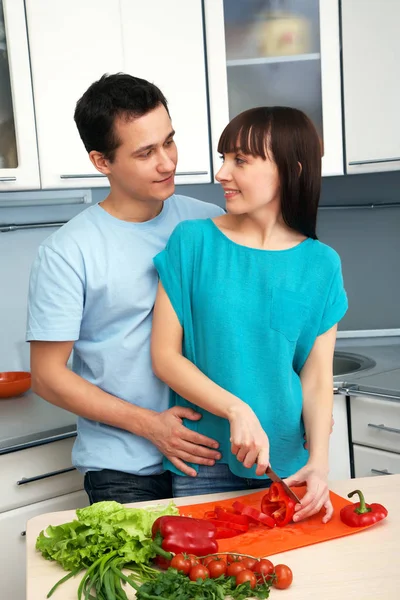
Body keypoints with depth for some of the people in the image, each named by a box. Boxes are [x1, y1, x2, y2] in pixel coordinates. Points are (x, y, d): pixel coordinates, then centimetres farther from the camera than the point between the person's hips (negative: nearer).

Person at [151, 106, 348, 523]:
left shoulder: (320, 264, -2)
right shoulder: (193, 241, -6)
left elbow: (317, 379, -2)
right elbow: (165, 356, -7)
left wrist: (318, 461, -16)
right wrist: (237, 410, -19)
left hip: (287, 462, 1)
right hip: (203, 466, -1)